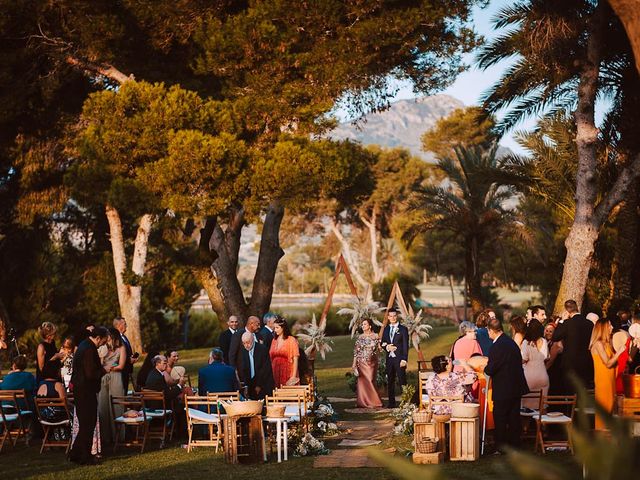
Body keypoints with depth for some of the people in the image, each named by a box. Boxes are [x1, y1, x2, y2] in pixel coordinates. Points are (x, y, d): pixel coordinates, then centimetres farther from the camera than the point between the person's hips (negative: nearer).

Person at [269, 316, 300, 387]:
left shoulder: (291, 340, -3)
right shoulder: (274, 340, 12)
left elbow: (295, 359, -7)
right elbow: (271, 358, 14)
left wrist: (294, 376, -14)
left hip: (288, 373, -5)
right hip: (276, 373, 5)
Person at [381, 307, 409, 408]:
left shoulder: (403, 329, -1)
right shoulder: (386, 329, 14)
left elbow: (405, 346, -5)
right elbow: (382, 343, 17)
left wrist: (404, 359, -13)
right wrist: (386, 347, -7)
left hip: (399, 359, -5)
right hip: (389, 358, 5)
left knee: (402, 380, -7)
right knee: (390, 381, 6)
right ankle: (391, 402, 11)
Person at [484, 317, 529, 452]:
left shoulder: (498, 346, -21)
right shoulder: (511, 342, 8)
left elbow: (490, 370, -20)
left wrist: (485, 368, 4)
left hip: (503, 390, -9)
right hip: (516, 388, 9)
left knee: (500, 418, 2)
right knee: (514, 417, 15)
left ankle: (501, 446, 7)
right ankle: (514, 443, 22)